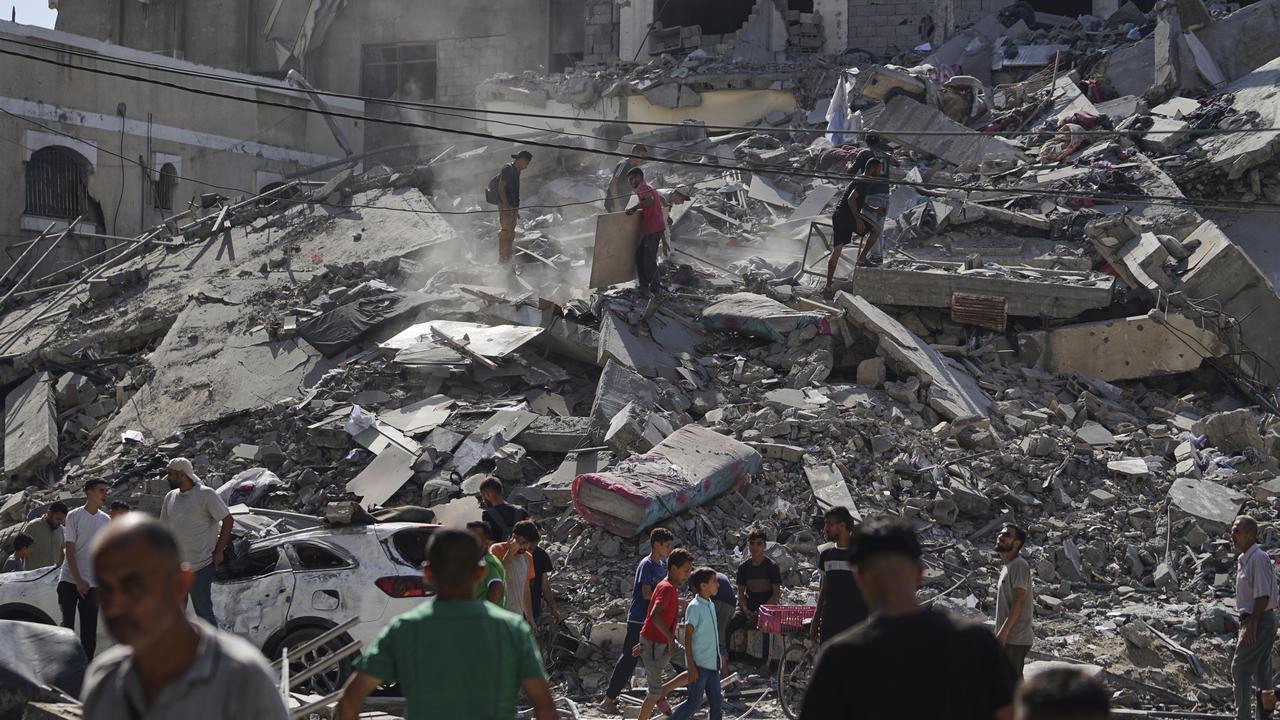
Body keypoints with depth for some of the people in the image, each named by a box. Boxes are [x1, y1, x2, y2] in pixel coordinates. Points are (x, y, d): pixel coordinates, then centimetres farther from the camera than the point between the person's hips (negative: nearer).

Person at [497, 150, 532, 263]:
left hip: (513, 207, 9)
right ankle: (502, 259, -11)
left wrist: (516, 210, 21)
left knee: (511, 235, 10)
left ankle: (508, 259, 14)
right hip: (505, 206, -9)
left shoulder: (517, 171, 18)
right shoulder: (508, 169, -10)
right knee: (505, 232, -11)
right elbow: (501, 187, -16)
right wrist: (506, 205, -23)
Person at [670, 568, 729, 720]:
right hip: (699, 663, -8)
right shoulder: (694, 607, -14)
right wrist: (691, 666, -18)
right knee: (695, 702, -3)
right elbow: (687, 638, -15)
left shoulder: (710, 605, 11)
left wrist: (722, 658, 20)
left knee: (716, 702, 7)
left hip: (712, 662, 8)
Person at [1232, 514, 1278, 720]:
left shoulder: (1258, 558, -17)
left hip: (1258, 621, -10)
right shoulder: (1244, 559, 14)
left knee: (1240, 669, -10)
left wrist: (1252, 625, -24)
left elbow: (1263, 596, -22)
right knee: (1261, 671, 13)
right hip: (1253, 620, 10)